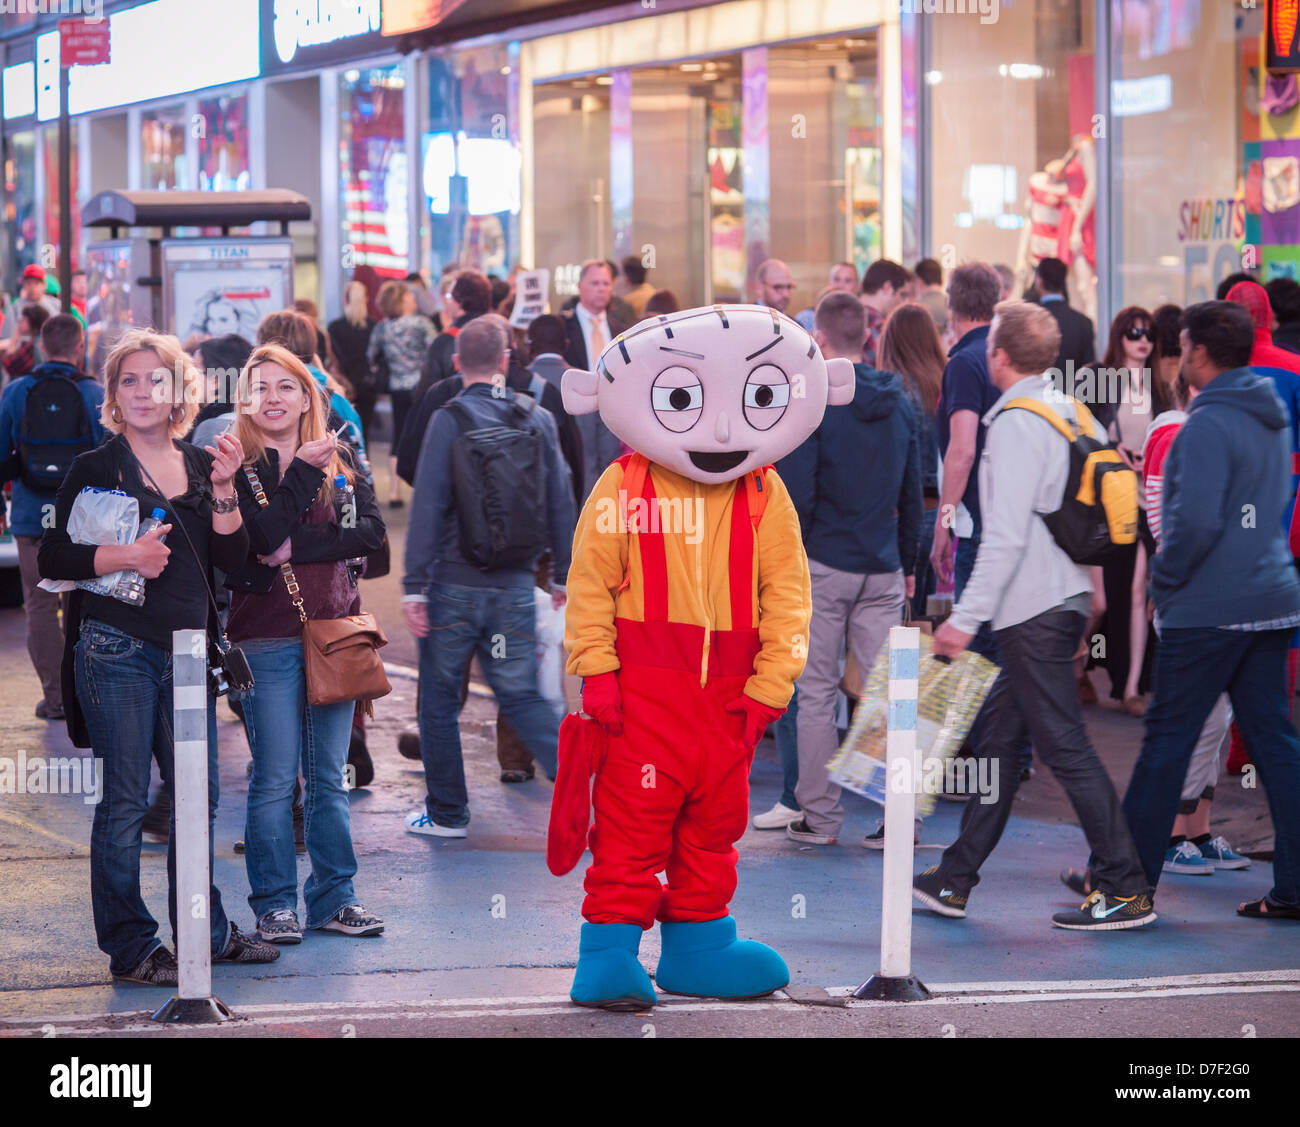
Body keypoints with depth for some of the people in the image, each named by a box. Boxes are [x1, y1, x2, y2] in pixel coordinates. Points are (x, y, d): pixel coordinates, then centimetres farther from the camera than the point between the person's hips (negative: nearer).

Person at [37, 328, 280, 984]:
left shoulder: (200, 465, 12)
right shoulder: (95, 470, 0)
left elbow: (231, 558, 7)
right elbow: (53, 560, -3)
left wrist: (223, 488, -6)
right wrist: (122, 557, -17)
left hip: (188, 652, 5)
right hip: (118, 652, -5)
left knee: (200, 798, 10)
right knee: (125, 801, -3)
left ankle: (205, 931, 23)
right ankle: (130, 948, 4)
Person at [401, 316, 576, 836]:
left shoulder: (449, 420, -8)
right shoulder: (538, 420, 3)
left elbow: (428, 508, -12)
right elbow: (560, 503, 8)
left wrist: (414, 587, -9)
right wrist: (563, 574, 19)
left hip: (456, 584, -3)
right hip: (515, 587, 3)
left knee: (439, 700, 11)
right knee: (522, 696, 11)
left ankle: (447, 813, 17)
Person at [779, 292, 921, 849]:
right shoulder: (899, 405, 8)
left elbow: (797, 494, -14)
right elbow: (912, 495, 13)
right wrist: (908, 565, 20)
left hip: (822, 564, -4)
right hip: (882, 569, 5)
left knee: (817, 694, 3)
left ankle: (820, 815, 6)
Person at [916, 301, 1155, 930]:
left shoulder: (1016, 422, -15)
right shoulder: (1074, 414, 11)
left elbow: (1007, 536, -21)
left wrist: (965, 618, -18)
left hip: (1033, 609, -9)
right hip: (1066, 595, 9)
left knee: (1063, 745, -6)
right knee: (999, 735, 14)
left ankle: (1127, 890, -6)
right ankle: (954, 882, 21)